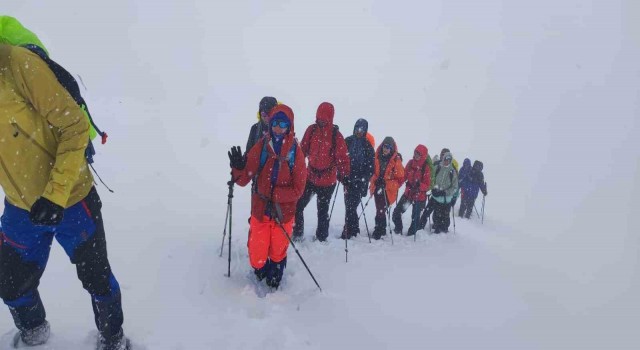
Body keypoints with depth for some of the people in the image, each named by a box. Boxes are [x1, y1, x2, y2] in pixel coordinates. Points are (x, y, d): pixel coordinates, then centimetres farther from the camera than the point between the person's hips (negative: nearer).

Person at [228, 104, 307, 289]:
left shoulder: (295, 151, -11)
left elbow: (298, 190, -11)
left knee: (277, 254, 19)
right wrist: (238, 168, -30)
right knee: (257, 257, 10)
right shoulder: (261, 146, -9)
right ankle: (260, 275, 47)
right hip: (260, 211, 1)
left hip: (283, 213, 0)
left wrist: (272, 193, -21)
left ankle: (273, 285, 50)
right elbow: (244, 179, -10)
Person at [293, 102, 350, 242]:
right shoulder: (311, 130, -2)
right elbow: (302, 150, 4)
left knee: (323, 211, 12)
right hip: (310, 177, 3)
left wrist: (344, 174, -18)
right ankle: (297, 233, 22)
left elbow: (342, 157, -9)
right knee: (297, 206, 4)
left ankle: (321, 237, 29)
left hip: (327, 181, -3)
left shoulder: (336, 135, -10)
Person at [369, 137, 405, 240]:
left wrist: (387, 183, -13)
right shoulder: (377, 157, 3)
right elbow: (373, 172, 16)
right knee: (379, 210, 14)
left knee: (381, 210, -11)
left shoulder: (396, 161, -8)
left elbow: (400, 178, -4)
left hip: (388, 191, -4)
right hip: (377, 188, 5)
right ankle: (382, 229, 30)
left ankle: (378, 230, 2)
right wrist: (375, 181, 2)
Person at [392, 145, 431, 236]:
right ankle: (398, 229, 25)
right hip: (408, 193, 4)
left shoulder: (426, 167, -12)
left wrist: (419, 186, -31)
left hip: (419, 196, -4)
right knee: (396, 212, 2)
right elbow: (404, 176, 7)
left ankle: (411, 233, 33)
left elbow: (427, 184, -11)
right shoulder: (410, 163, 0)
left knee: (415, 216, 10)